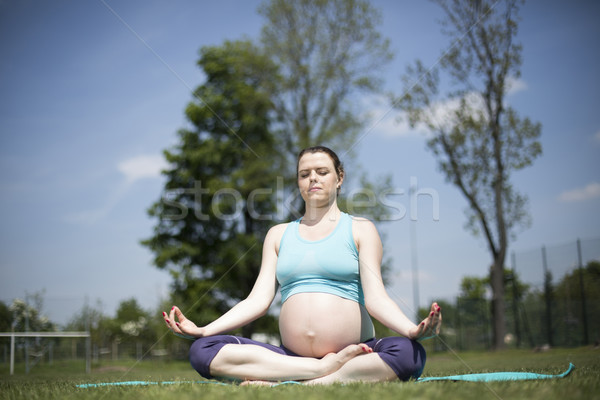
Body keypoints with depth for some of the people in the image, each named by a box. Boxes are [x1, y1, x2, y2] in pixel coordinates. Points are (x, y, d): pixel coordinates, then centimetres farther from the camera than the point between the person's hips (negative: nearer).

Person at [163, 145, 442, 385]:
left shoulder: (360, 229, 11)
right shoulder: (278, 234, 19)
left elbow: (375, 298, -1)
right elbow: (258, 300, 10)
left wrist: (412, 330, -22)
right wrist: (202, 329, -4)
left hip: (353, 354, -2)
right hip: (290, 356, 2)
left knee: (408, 353, -34)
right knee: (202, 350, -19)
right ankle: (326, 369, -22)